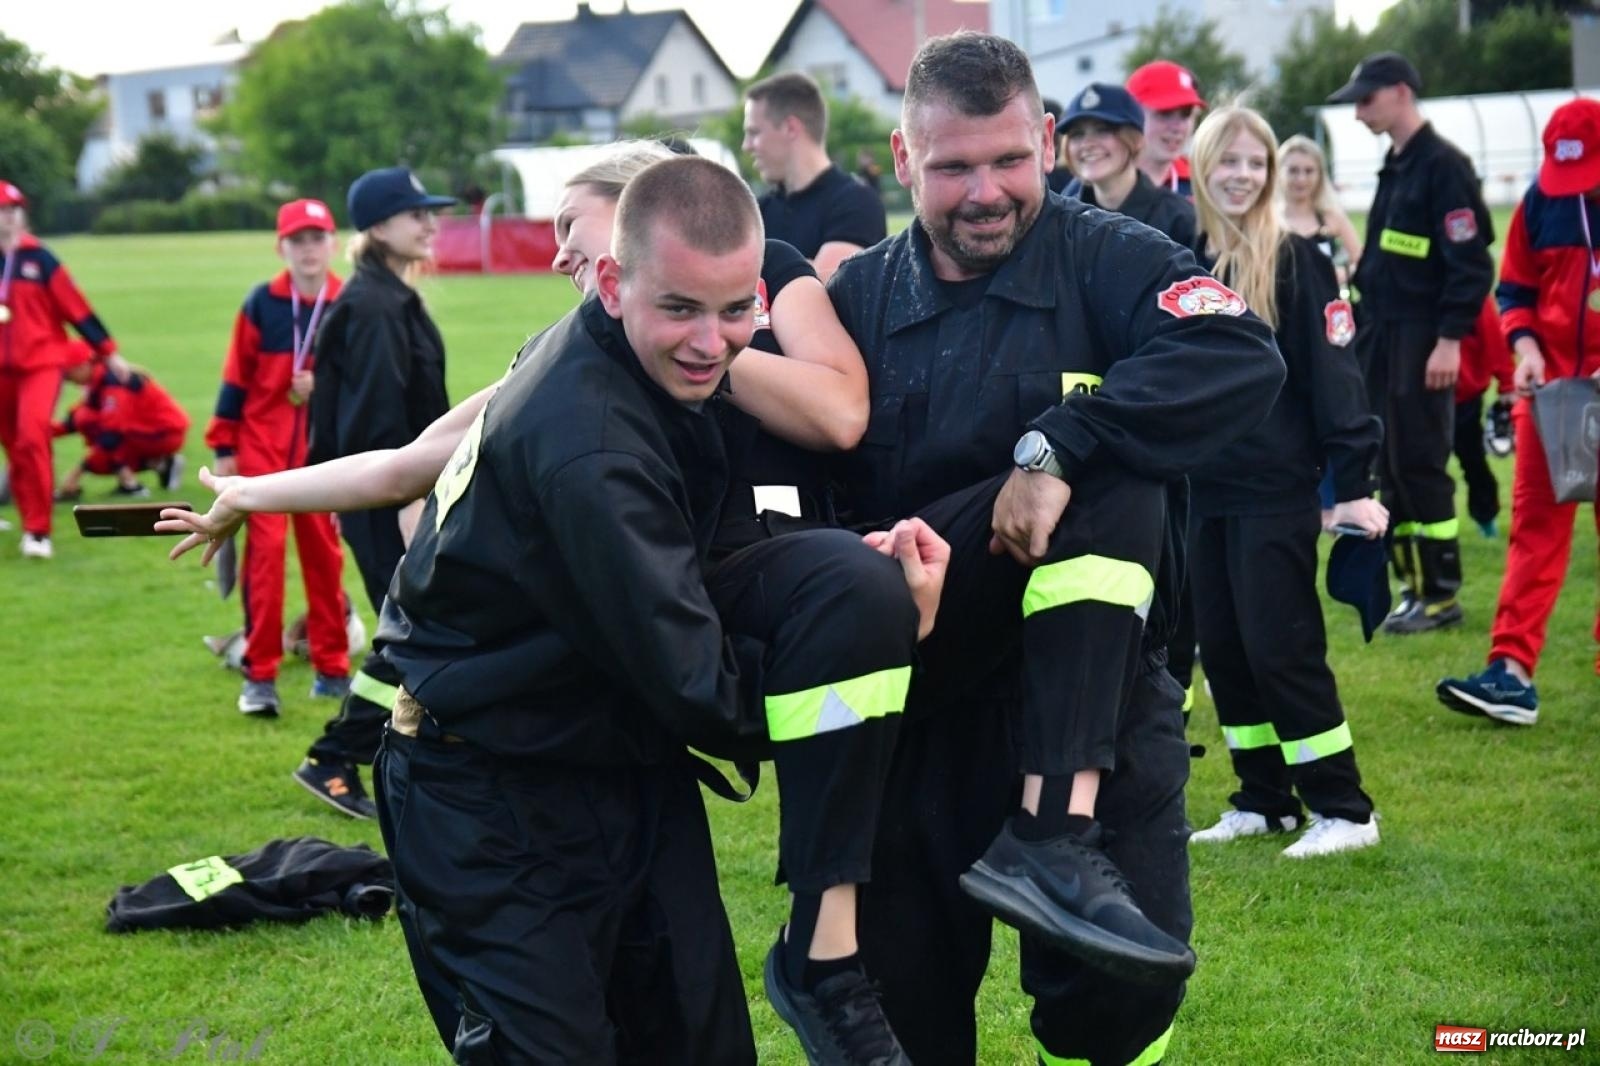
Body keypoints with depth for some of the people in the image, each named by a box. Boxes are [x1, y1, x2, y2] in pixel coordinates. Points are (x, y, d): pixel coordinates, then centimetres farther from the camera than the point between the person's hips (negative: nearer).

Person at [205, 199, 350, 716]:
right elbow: (236, 377, 1)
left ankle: (332, 669, 19)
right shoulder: (261, 304, -2)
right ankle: (259, 676, -2)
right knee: (265, 549, -6)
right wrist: (223, 446, 0)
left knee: (324, 552, 9)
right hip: (263, 445, -1)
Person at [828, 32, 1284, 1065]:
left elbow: (1242, 359, -24)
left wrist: (1056, 449, -32)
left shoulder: (1107, 260, -4)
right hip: (918, 701, 2)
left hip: (1088, 681, -2)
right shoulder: (857, 299, 5)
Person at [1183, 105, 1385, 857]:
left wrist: (1352, 483, -15)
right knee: (1222, 650, 9)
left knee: (1281, 650, -5)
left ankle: (1343, 810, 4)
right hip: (1200, 492, 6)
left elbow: (1334, 373, -11)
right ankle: (1264, 801, 21)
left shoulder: (1295, 260, -8)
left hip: (1276, 492, -6)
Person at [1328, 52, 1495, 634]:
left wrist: (1450, 339, -19)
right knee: (1392, 467, 10)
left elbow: (1471, 262, -17)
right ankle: (1413, 582, 18)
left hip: (1421, 342, -9)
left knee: (1419, 466, -6)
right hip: (1381, 338, 9)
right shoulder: (1394, 166, 15)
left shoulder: (1442, 165, -13)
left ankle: (1440, 595, 1)